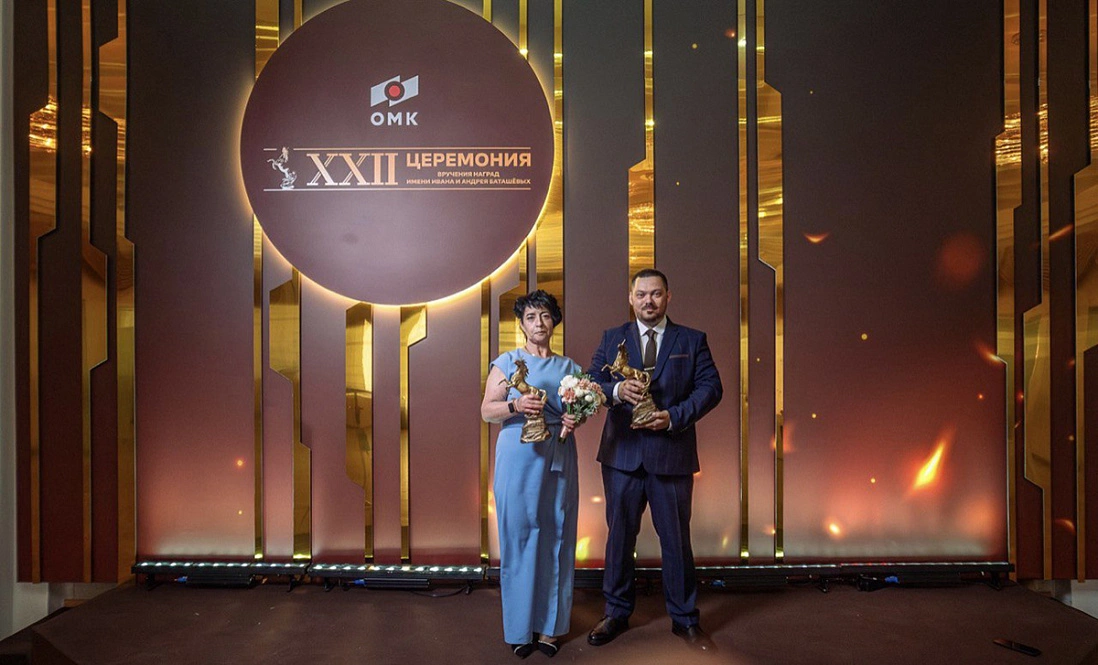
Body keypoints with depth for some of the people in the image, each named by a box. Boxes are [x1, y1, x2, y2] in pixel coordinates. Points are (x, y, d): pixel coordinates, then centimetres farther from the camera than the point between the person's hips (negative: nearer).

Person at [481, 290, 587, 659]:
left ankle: (549, 626, 16)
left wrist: (576, 420, -4)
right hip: (519, 457, -3)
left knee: (557, 537, 4)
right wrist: (516, 406, -18)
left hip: (559, 457, 3)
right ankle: (521, 628, 13)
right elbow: (487, 410, 0)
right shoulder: (507, 362, 4)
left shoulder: (568, 366, 13)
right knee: (520, 538, 0)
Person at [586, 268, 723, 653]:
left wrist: (674, 417, -16)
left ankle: (684, 619, 25)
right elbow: (591, 381, 3)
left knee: (676, 539, 8)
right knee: (619, 535, 12)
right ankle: (617, 613, 28)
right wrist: (616, 390, -19)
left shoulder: (692, 341, 5)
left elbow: (710, 387, -2)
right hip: (622, 453, 1)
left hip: (672, 454, -1)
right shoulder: (611, 339, 9)